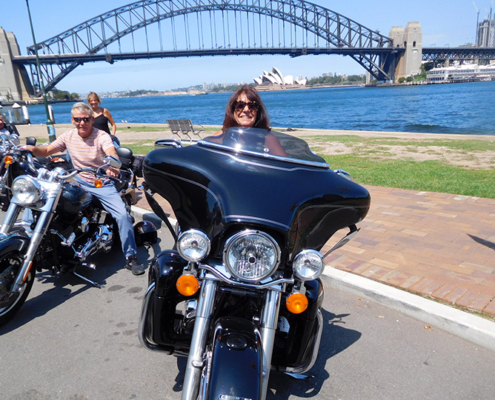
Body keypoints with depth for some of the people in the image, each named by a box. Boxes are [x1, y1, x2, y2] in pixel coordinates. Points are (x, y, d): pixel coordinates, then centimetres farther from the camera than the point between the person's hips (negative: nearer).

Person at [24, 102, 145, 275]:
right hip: (78, 183, 4)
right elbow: (46, 151, 6)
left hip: (103, 184, -4)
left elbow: (112, 154, -35)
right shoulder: (68, 136, 1)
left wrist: (113, 165, -59)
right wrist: (32, 149, -17)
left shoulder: (101, 136, -14)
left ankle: (131, 257, -11)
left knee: (123, 215, -21)